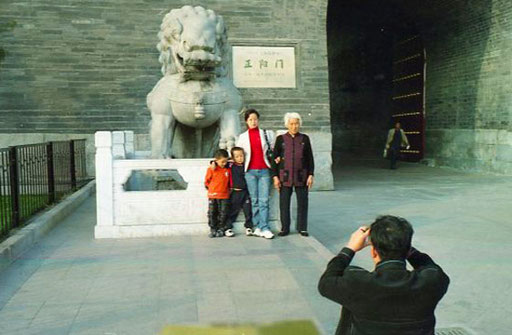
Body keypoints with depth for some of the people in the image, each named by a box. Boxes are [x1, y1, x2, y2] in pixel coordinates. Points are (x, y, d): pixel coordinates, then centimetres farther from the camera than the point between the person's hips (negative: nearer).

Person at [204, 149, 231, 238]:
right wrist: (211, 188, 5)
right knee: (212, 213, 3)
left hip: (224, 196, 1)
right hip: (213, 195, -1)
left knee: (223, 214, 2)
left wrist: (227, 188, 6)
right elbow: (207, 181, 6)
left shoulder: (228, 170, 3)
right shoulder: (211, 169, -3)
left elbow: (230, 181, 14)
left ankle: (221, 229, 13)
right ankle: (213, 230, 13)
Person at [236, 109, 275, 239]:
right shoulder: (243, 137, 10)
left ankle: (264, 228, -7)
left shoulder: (266, 134, 9)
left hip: (264, 170, -1)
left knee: (264, 200, -7)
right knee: (254, 200, 2)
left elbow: (272, 150, 16)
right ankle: (258, 227, 8)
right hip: (250, 171, 1)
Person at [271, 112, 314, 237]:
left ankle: (302, 228, 16)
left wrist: (310, 175, 0)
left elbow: (310, 158, 8)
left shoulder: (305, 139, 7)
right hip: (285, 176, 0)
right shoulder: (281, 139, 4)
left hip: (301, 176, 1)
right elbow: (275, 159, 5)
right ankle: (284, 228, 14)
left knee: (302, 202, 4)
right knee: (284, 203, 3)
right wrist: (275, 176, -2)